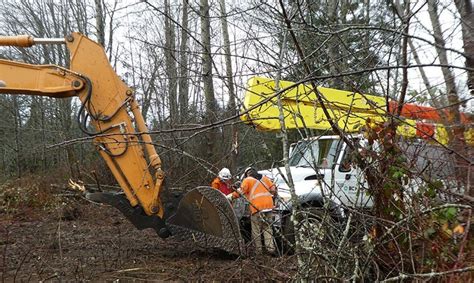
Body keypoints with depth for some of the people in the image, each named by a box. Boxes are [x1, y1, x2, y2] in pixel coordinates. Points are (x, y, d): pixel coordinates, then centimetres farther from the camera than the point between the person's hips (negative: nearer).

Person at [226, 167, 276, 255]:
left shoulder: (247, 180, 4)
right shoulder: (264, 178, 18)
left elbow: (240, 192, -5)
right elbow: (273, 189, 19)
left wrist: (229, 197, 2)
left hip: (257, 208, -4)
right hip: (269, 206, 5)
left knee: (256, 230, 6)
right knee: (267, 228, 12)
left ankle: (258, 250, 8)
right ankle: (270, 248, 5)